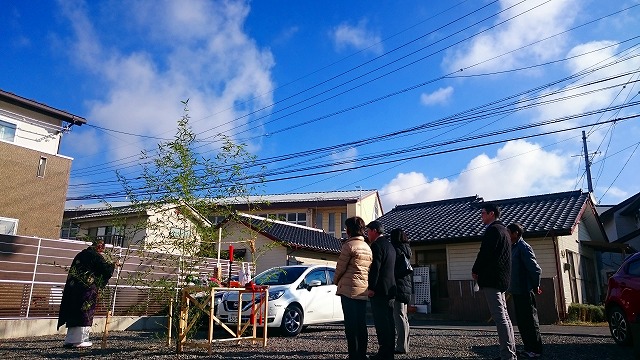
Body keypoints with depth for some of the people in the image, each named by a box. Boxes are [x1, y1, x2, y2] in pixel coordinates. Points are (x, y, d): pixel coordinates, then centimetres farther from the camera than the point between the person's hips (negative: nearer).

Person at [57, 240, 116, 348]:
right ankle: (78, 340, 3)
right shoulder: (96, 256, -7)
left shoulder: (80, 255, 16)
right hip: (86, 289, -8)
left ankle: (70, 340, 17)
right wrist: (113, 265, 13)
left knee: (73, 314, 12)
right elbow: (106, 269, -7)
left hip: (72, 287, 8)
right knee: (84, 314, 0)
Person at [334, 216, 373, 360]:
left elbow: (340, 267, -7)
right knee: (361, 324, 11)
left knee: (351, 325, -3)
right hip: (364, 290, 7)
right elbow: (369, 269, 17)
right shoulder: (368, 247, 15)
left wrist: (336, 281, 10)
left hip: (349, 289, -7)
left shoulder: (349, 245, -9)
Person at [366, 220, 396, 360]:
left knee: (381, 322, -8)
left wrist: (371, 288, -17)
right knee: (388, 321, 12)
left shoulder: (377, 245, -12)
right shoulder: (389, 245, 19)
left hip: (379, 290, -10)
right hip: (390, 288, 10)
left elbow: (375, 268, -19)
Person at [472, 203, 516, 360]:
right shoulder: (503, 229, 19)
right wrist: (481, 271, 16)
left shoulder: (493, 229, -12)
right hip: (501, 278, 10)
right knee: (504, 316, 12)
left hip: (491, 279, -10)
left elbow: (485, 253, -18)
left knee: (499, 317, -10)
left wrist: (475, 271, -4)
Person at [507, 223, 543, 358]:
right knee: (521, 321, 13)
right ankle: (529, 347, 21)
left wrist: (535, 286, -10)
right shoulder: (513, 248, 14)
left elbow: (536, 269, -16)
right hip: (517, 291, 9)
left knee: (530, 320, -1)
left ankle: (535, 350, 7)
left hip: (525, 291, -9)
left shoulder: (524, 247, -13)